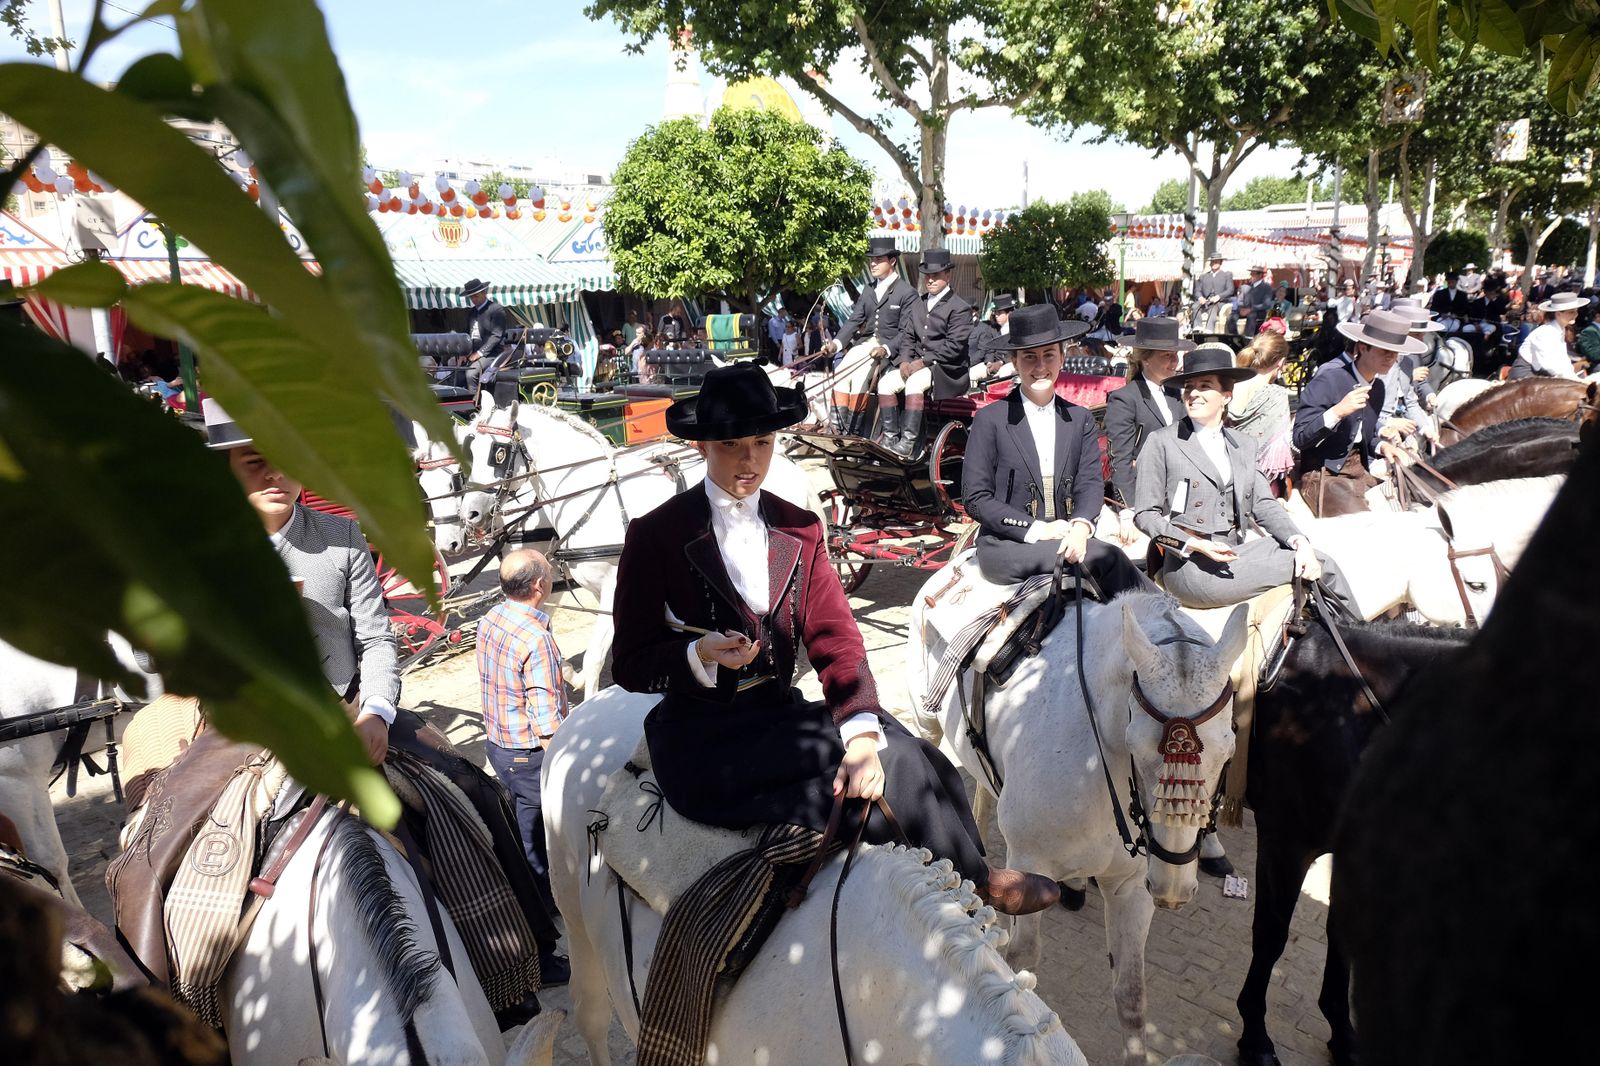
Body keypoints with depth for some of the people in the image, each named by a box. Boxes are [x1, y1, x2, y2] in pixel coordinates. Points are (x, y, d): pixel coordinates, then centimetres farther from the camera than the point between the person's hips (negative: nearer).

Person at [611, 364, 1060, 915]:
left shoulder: (800, 530, 10)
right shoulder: (655, 536, -3)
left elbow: (834, 637, -1)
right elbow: (630, 664, -2)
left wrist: (863, 733, -18)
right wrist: (699, 655, -24)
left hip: (780, 715, 5)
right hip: (698, 740, -5)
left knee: (908, 756, -22)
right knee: (896, 766, -22)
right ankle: (975, 881, -2)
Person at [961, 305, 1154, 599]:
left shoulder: (1081, 420, 13)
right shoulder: (990, 420, 1)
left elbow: (1091, 483, 2)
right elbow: (975, 498, -4)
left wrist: (1080, 526, -21)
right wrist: (1036, 529, -14)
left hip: (1066, 538, 4)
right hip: (1006, 546, -3)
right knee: (1105, 557, -28)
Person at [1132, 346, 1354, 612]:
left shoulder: (1242, 445, 17)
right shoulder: (1162, 444, 0)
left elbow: (1264, 504, 9)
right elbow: (1145, 513, -3)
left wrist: (1299, 540, -10)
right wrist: (1194, 545, -17)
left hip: (1236, 555, 6)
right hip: (1190, 567, -6)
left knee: (1315, 559, -16)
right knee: (1307, 566, -14)